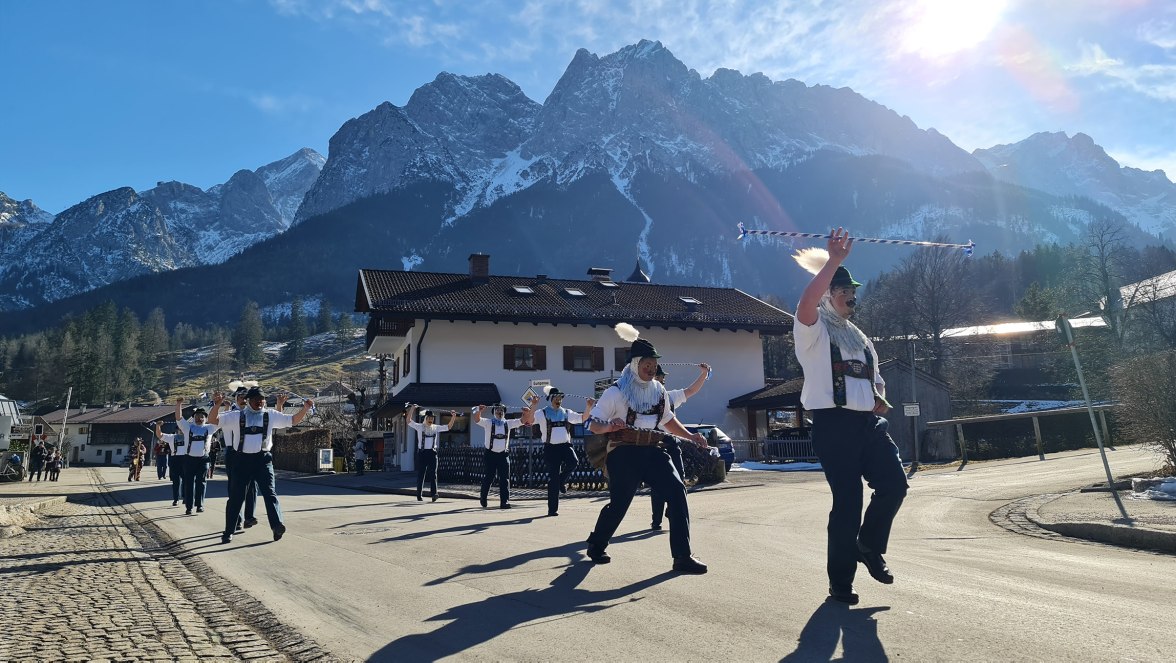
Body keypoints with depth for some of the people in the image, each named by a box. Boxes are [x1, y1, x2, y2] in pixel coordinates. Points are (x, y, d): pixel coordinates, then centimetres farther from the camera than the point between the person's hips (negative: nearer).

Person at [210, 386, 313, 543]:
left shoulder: (270, 415, 8)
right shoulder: (237, 416, 6)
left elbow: (293, 420, 10)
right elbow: (213, 420, 6)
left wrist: (305, 408, -5)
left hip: (263, 459, 0)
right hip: (242, 459, 0)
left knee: (269, 492, -12)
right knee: (236, 496, 7)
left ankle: (277, 525, -20)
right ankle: (229, 531, 20)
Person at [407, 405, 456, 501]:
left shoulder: (436, 428, 10)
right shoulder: (419, 427, 2)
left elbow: (448, 427, 12)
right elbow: (409, 421, -7)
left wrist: (453, 417, 0)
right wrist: (412, 409, -14)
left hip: (432, 453, 2)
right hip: (422, 453, -2)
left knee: (433, 474, -7)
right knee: (421, 474, 4)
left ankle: (434, 494, -13)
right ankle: (419, 495, 11)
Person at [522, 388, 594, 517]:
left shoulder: (566, 413, 13)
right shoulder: (542, 413, -1)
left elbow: (582, 418, 16)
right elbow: (529, 420, -17)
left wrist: (589, 407, 1)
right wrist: (533, 406, -31)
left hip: (565, 445, 3)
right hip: (551, 447, -3)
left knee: (573, 462, -29)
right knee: (553, 478, -2)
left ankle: (562, 480, 3)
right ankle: (552, 509, 8)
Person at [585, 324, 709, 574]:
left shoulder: (658, 390, 11)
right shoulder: (616, 392, -6)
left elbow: (668, 420, 26)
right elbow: (593, 425, -6)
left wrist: (690, 436, 14)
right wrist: (608, 427, -28)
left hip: (652, 451, 5)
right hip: (624, 453, -4)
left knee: (676, 492, -13)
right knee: (619, 503, 1)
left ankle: (682, 556, -9)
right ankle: (595, 546, 31)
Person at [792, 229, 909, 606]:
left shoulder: (857, 335, 24)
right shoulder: (814, 329, -1)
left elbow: (873, 376, 30)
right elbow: (806, 302, -25)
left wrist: (880, 398, 8)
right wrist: (834, 260, -23)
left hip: (868, 422, 7)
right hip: (834, 423, -7)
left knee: (894, 483, -4)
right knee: (847, 501, -5)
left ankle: (870, 547, 22)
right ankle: (840, 581, 9)